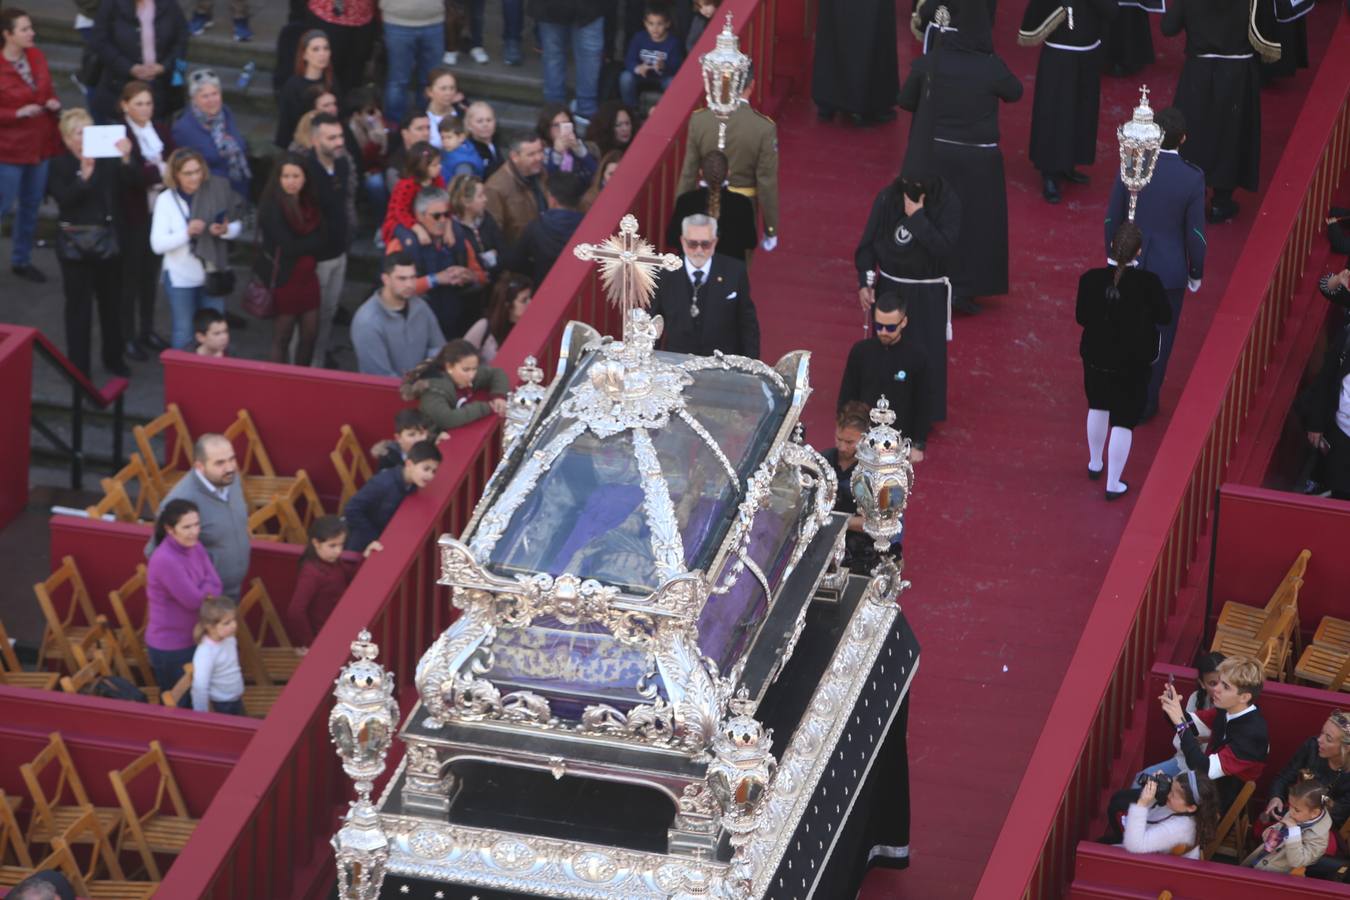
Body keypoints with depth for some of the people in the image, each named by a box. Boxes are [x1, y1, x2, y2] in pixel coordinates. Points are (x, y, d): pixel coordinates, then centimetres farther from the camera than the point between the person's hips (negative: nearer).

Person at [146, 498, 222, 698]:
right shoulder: (165, 561, -30)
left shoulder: (194, 546, -3)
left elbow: (215, 586, -3)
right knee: (177, 706, 10)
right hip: (170, 647, -8)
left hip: (192, 639, 8)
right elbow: (194, 600, -25)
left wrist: (201, 592, -21)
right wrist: (207, 590, -7)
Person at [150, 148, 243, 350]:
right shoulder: (166, 200, -11)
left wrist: (225, 230, -21)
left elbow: (236, 226, 2)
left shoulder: (216, 191, -8)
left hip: (212, 273, 1)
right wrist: (186, 233, -30)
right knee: (183, 333, 9)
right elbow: (157, 244, -15)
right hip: (180, 277, -1)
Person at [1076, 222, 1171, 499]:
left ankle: (1095, 464, 46)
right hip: (1133, 363, -3)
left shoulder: (1091, 279, -17)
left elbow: (1081, 317, -4)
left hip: (1096, 358, 3)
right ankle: (1113, 484, 16)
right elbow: (1165, 317, -9)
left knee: (1098, 406, 29)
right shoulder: (1148, 283, -24)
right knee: (1123, 421, 9)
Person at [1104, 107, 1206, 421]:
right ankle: (1143, 404, 26)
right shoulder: (1192, 179, -19)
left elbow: (1112, 218, -4)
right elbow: (1195, 233, -12)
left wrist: (1113, 255, 13)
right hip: (1170, 271, -2)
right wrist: (1196, 273, 3)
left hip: (1130, 265, 2)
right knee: (1159, 338, 15)